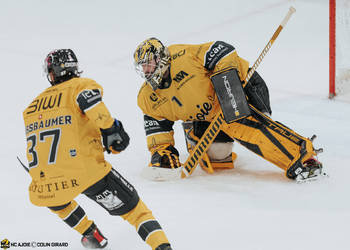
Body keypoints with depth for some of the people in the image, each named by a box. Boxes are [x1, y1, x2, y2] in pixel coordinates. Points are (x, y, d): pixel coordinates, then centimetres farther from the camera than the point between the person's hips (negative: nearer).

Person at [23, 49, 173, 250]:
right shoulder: (82, 85, 9)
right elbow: (88, 99, -16)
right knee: (132, 206, 9)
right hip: (86, 172, -3)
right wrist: (111, 128, -14)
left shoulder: (32, 107, 24)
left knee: (58, 202, 39)